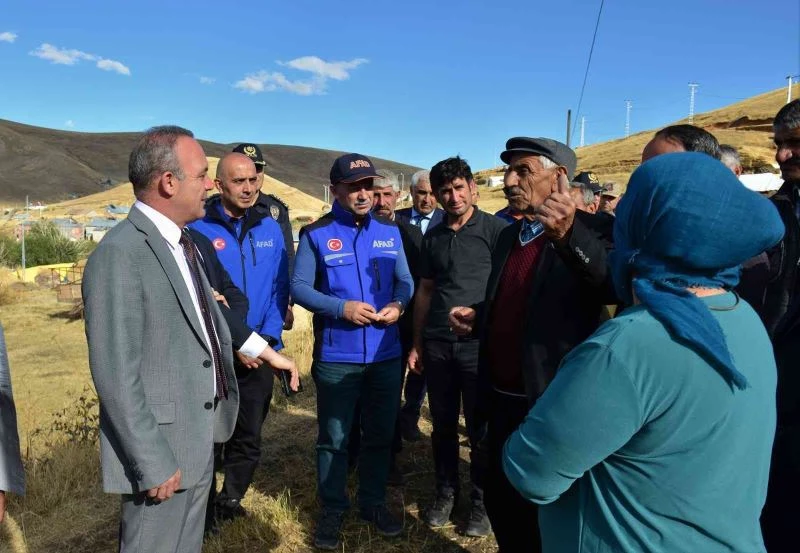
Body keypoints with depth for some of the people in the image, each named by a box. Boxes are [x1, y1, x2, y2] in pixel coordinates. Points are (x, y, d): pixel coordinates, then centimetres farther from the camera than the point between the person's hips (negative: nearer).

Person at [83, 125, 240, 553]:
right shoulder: (119, 256, -21)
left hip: (199, 440, 8)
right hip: (160, 451, -8)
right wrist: (153, 464, -19)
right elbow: (116, 377, -22)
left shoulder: (182, 241, 7)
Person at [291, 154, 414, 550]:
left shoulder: (390, 231, 5)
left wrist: (399, 304, -13)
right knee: (333, 438, 11)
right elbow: (299, 287, -8)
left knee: (380, 435, 17)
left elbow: (405, 279, 9)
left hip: (386, 355, 4)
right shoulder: (316, 233, -6)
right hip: (336, 357, -3)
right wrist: (341, 308, -21)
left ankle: (373, 503, 36)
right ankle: (332, 510, 30)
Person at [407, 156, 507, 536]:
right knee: (442, 424, 13)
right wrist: (416, 343, 12)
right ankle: (446, 492, 30)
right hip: (436, 344, 4)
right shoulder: (433, 236, 11)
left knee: (480, 428, 7)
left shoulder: (495, 229, -4)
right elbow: (425, 291, 14)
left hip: (479, 344, -4)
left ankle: (481, 500, 24)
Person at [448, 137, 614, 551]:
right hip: (503, 401, 7)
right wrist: (476, 319, 2)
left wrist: (569, 235, -48)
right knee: (499, 500, 21)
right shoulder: (507, 236, 11)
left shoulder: (592, 231, -13)